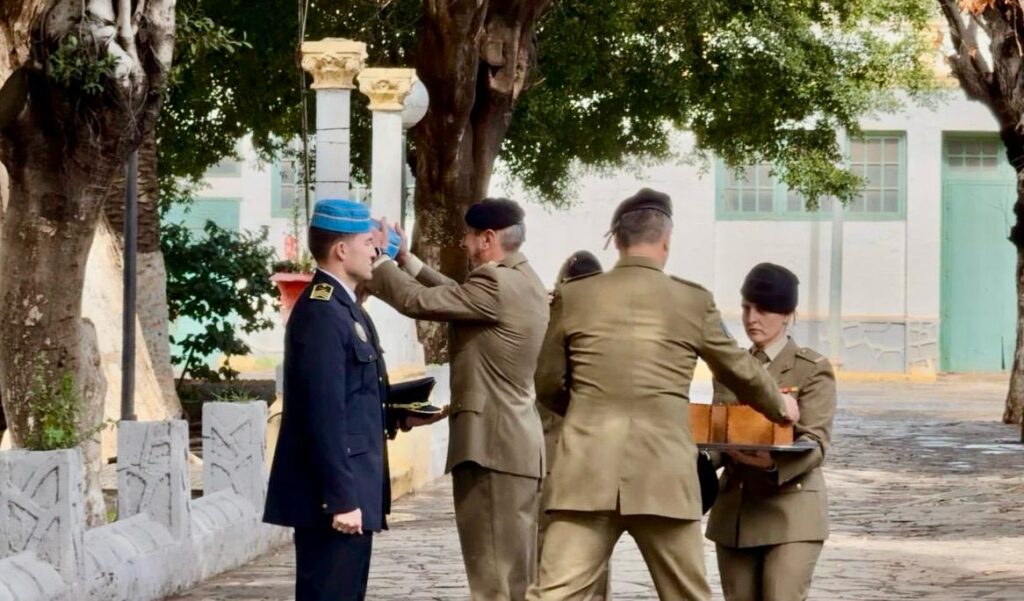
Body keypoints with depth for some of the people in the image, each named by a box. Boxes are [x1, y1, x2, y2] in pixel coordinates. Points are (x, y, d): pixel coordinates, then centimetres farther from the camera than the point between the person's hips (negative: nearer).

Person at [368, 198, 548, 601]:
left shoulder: (496, 283, -17)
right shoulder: (523, 282, 14)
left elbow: (419, 301, -17)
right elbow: (457, 296, 24)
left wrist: (378, 260, -3)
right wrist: (408, 261, 21)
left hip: (492, 444, -10)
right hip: (515, 442, 10)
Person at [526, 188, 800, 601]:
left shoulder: (573, 297, 6)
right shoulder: (694, 301, 5)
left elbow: (547, 386, 15)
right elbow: (739, 370, 20)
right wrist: (780, 406, 40)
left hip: (588, 472, 0)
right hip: (663, 475, 0)